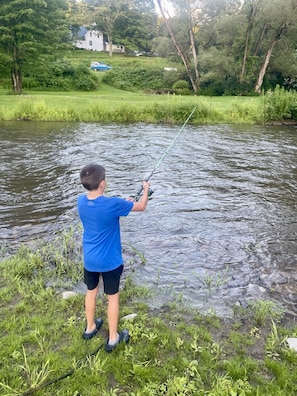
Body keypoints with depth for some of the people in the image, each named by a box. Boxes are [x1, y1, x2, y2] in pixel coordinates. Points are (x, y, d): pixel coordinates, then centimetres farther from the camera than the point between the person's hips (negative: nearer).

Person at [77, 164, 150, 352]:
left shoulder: (81, 201, -8)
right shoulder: (112, 204, -25)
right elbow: (141, 207, -11)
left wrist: (123, 203, 13)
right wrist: (146, 189, 7)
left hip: (90, 259, 5)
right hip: (110, 260, -5)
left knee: (91, 291, 24)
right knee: (113, 297, 11)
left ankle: (90, 327, 42)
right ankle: (113, 338, 24)